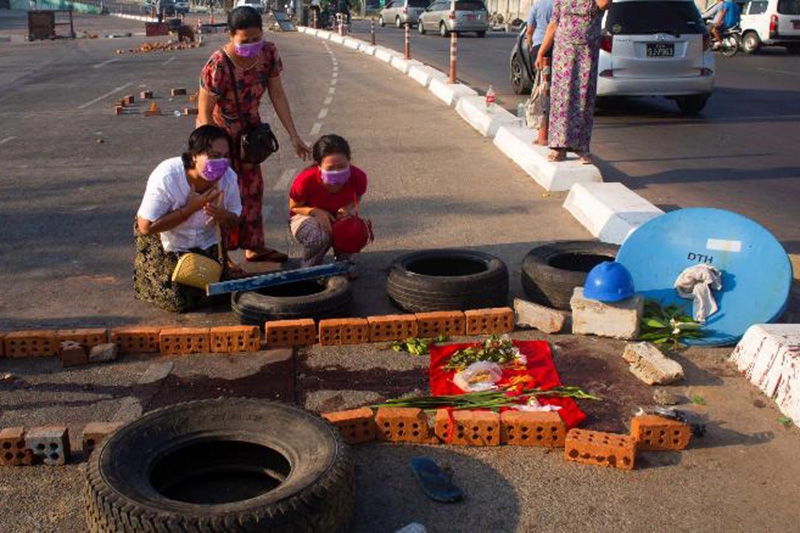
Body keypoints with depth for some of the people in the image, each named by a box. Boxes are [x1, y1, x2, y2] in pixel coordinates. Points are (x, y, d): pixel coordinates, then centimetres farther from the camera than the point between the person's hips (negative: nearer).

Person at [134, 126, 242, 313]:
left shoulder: (228, 177, -20)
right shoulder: (166, 177, -33)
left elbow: (234, 222, -4)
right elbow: (146, 227, -29)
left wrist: (222, 215, -30)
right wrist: (191, 208, -34)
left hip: (204, 243, 4)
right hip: (162, 243, -4)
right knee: (178, 301, -8)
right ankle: (145, 272, 21)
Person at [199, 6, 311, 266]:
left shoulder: (268, 53, -16)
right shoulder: (218, 66, -32)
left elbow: (277, 95, -10)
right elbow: (204, 113, -26)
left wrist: (294, 136, -12)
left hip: (249, 128, 6)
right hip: (219, 131, -6)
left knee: (253, 186, 15)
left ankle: (253, 247, 30)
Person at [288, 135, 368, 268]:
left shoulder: (358, 177, -25)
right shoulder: (305, 181, -33)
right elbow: (294, 207, -12)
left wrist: (348, 208, -26)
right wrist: (316, 211, -33)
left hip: (337, 216, 3)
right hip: (306, 216, -3)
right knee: (319, 236, -37)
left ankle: (343, 262, 3)